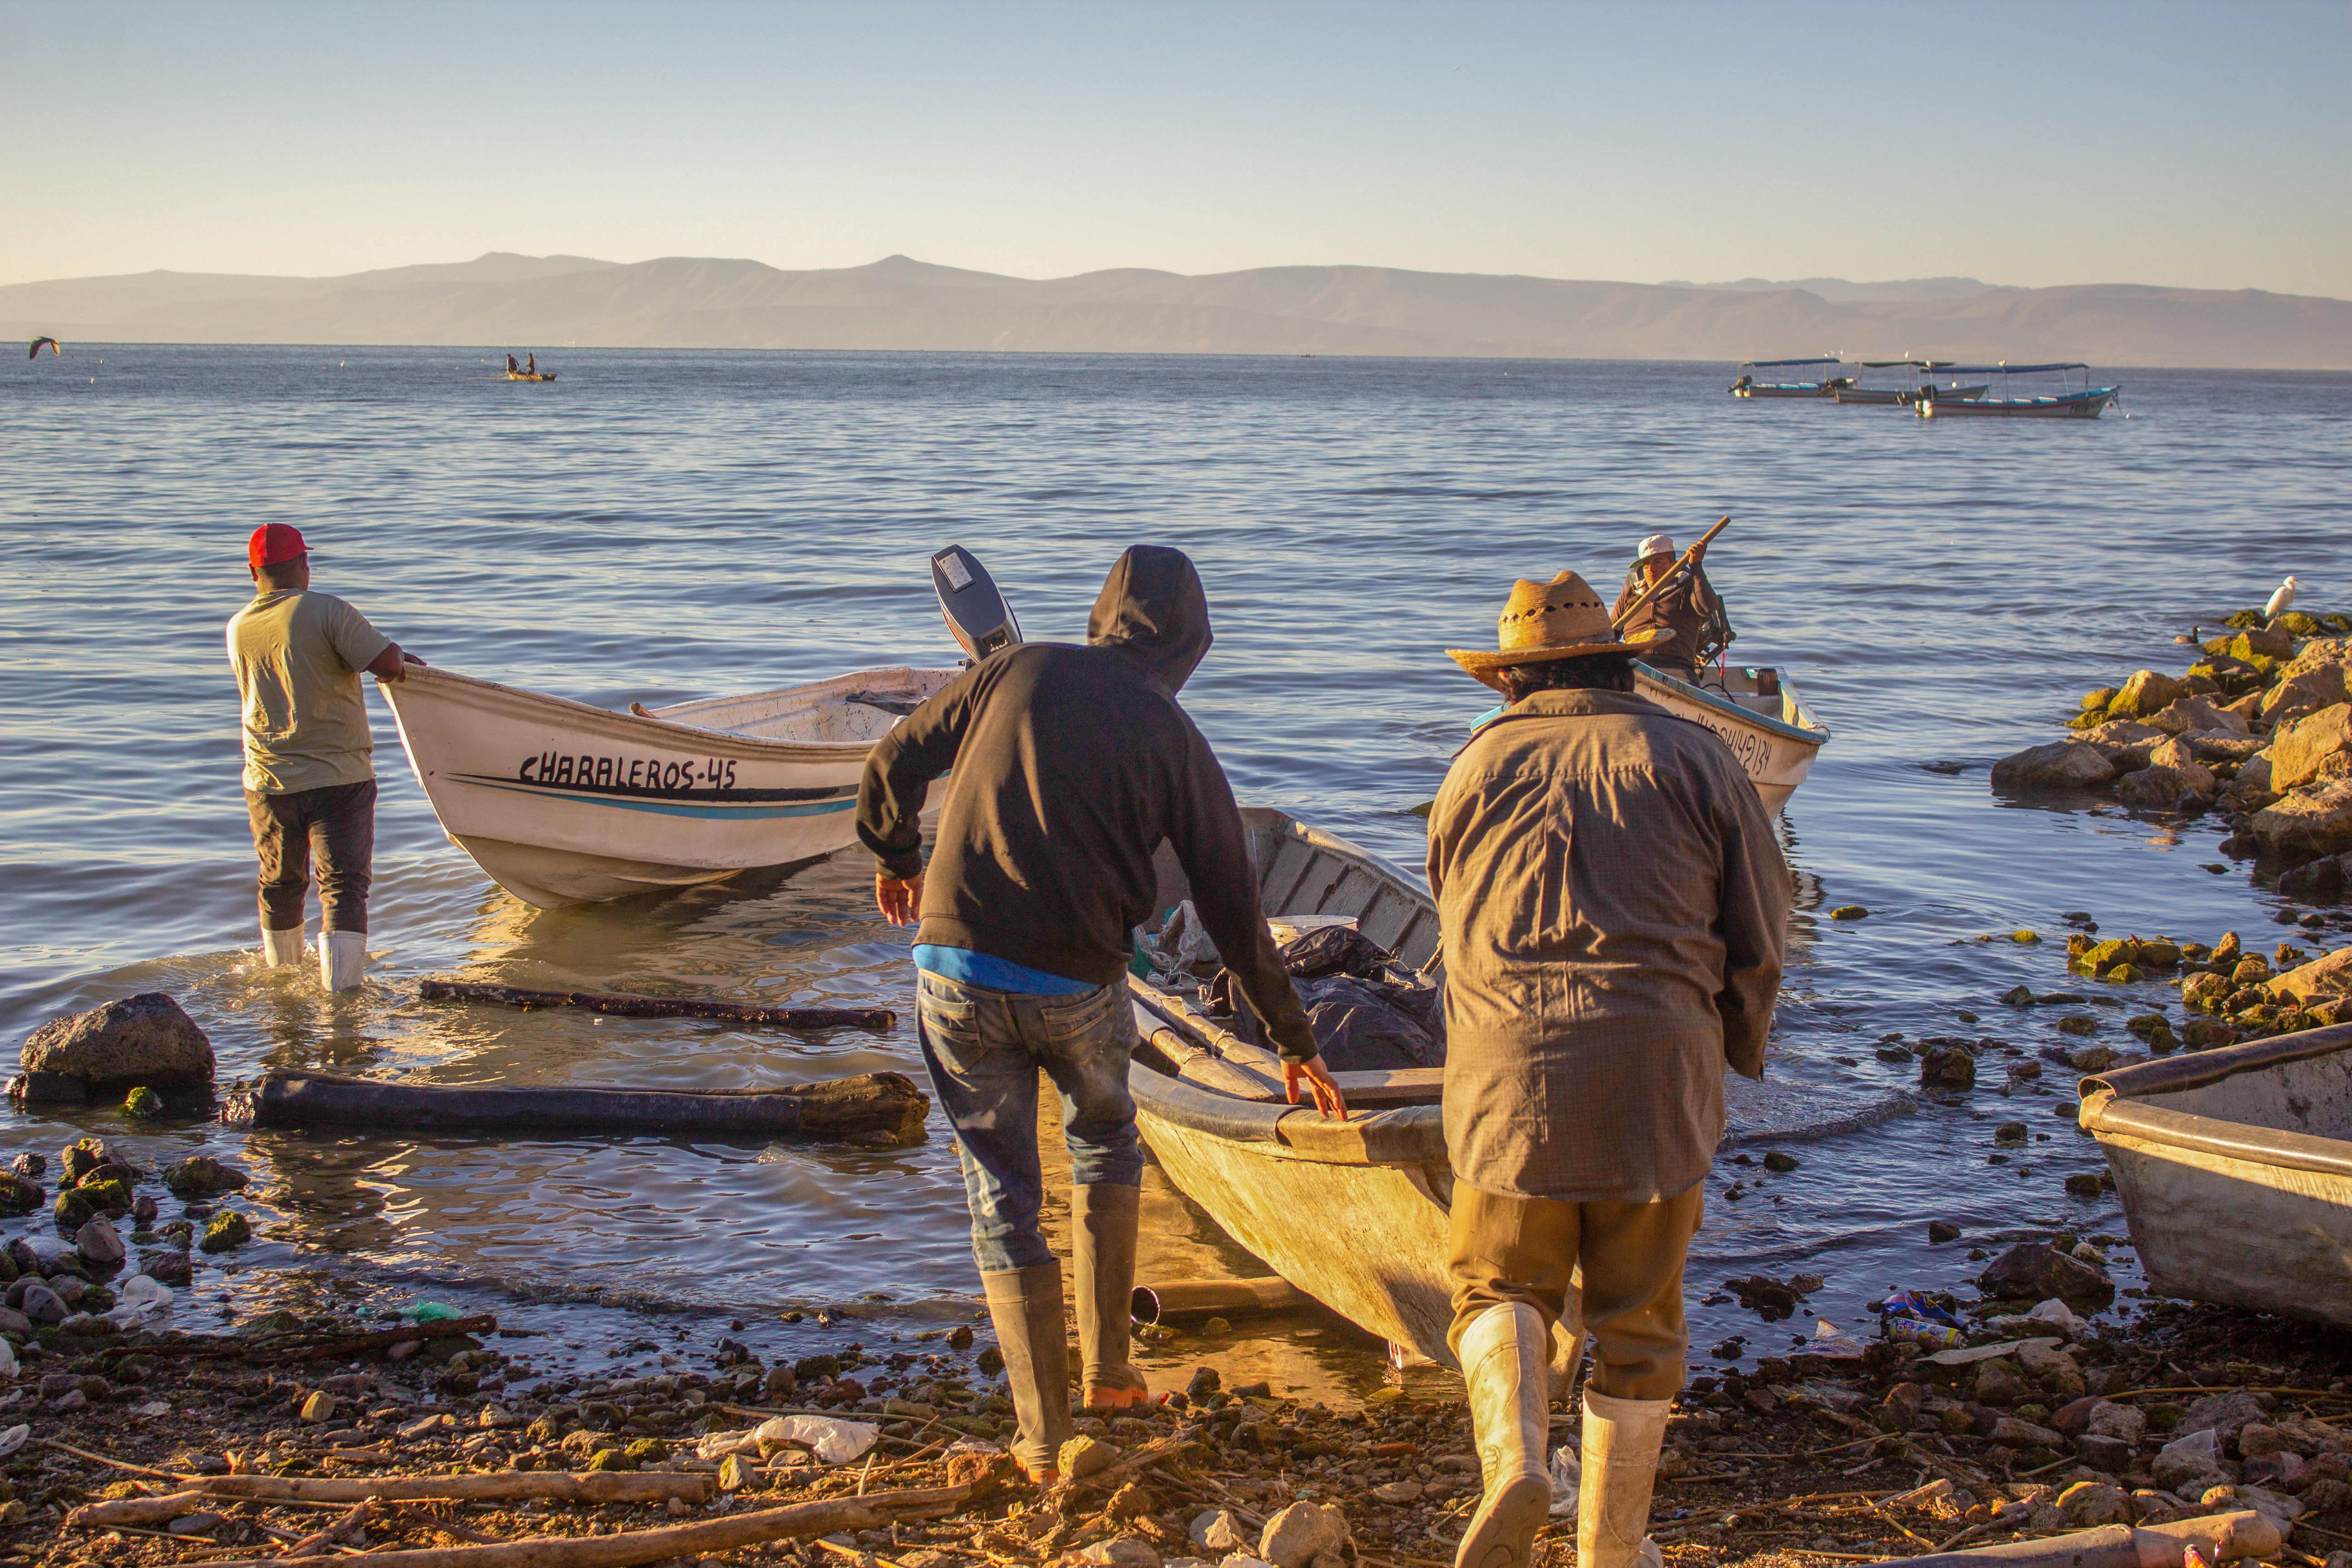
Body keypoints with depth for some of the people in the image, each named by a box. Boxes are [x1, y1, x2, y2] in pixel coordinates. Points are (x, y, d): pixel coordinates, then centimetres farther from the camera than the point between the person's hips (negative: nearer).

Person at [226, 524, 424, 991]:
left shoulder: (237, 629, 6)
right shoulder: (326, 611, -13)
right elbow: (388, 663, -21)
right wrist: (397, 657, 6)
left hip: (267, 781, 5)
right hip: (339, 777, -5)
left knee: (280, 882, 20)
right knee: (343, 883, -2)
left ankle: (281, 974, 39)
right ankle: (337, 987, -9)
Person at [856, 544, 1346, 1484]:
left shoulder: (1016, 671, 5)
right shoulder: (1174, 739, 3)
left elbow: (890, 766, 10)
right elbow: (1233, 911, 5)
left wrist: (896, 858, 30)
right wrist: (1294, 1040, 15)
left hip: (956, 970, 0)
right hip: (1078, 986, 0)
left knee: (1002, 1199, 11)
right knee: (1106, 1142, 29)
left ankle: (1043, 1440, 12)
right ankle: (1108, 1371, 27)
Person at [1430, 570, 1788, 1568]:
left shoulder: (1474, 771, 9)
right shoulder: (1692, 759, 6)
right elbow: (1758, 932, 7)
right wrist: (1737, 1047, 24)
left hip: (1509, 1073, 0)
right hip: (1656, 1073, 0)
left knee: (1501, 1287, 14)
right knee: (1636, 1320, 11)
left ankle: (1514, 1461, -12)